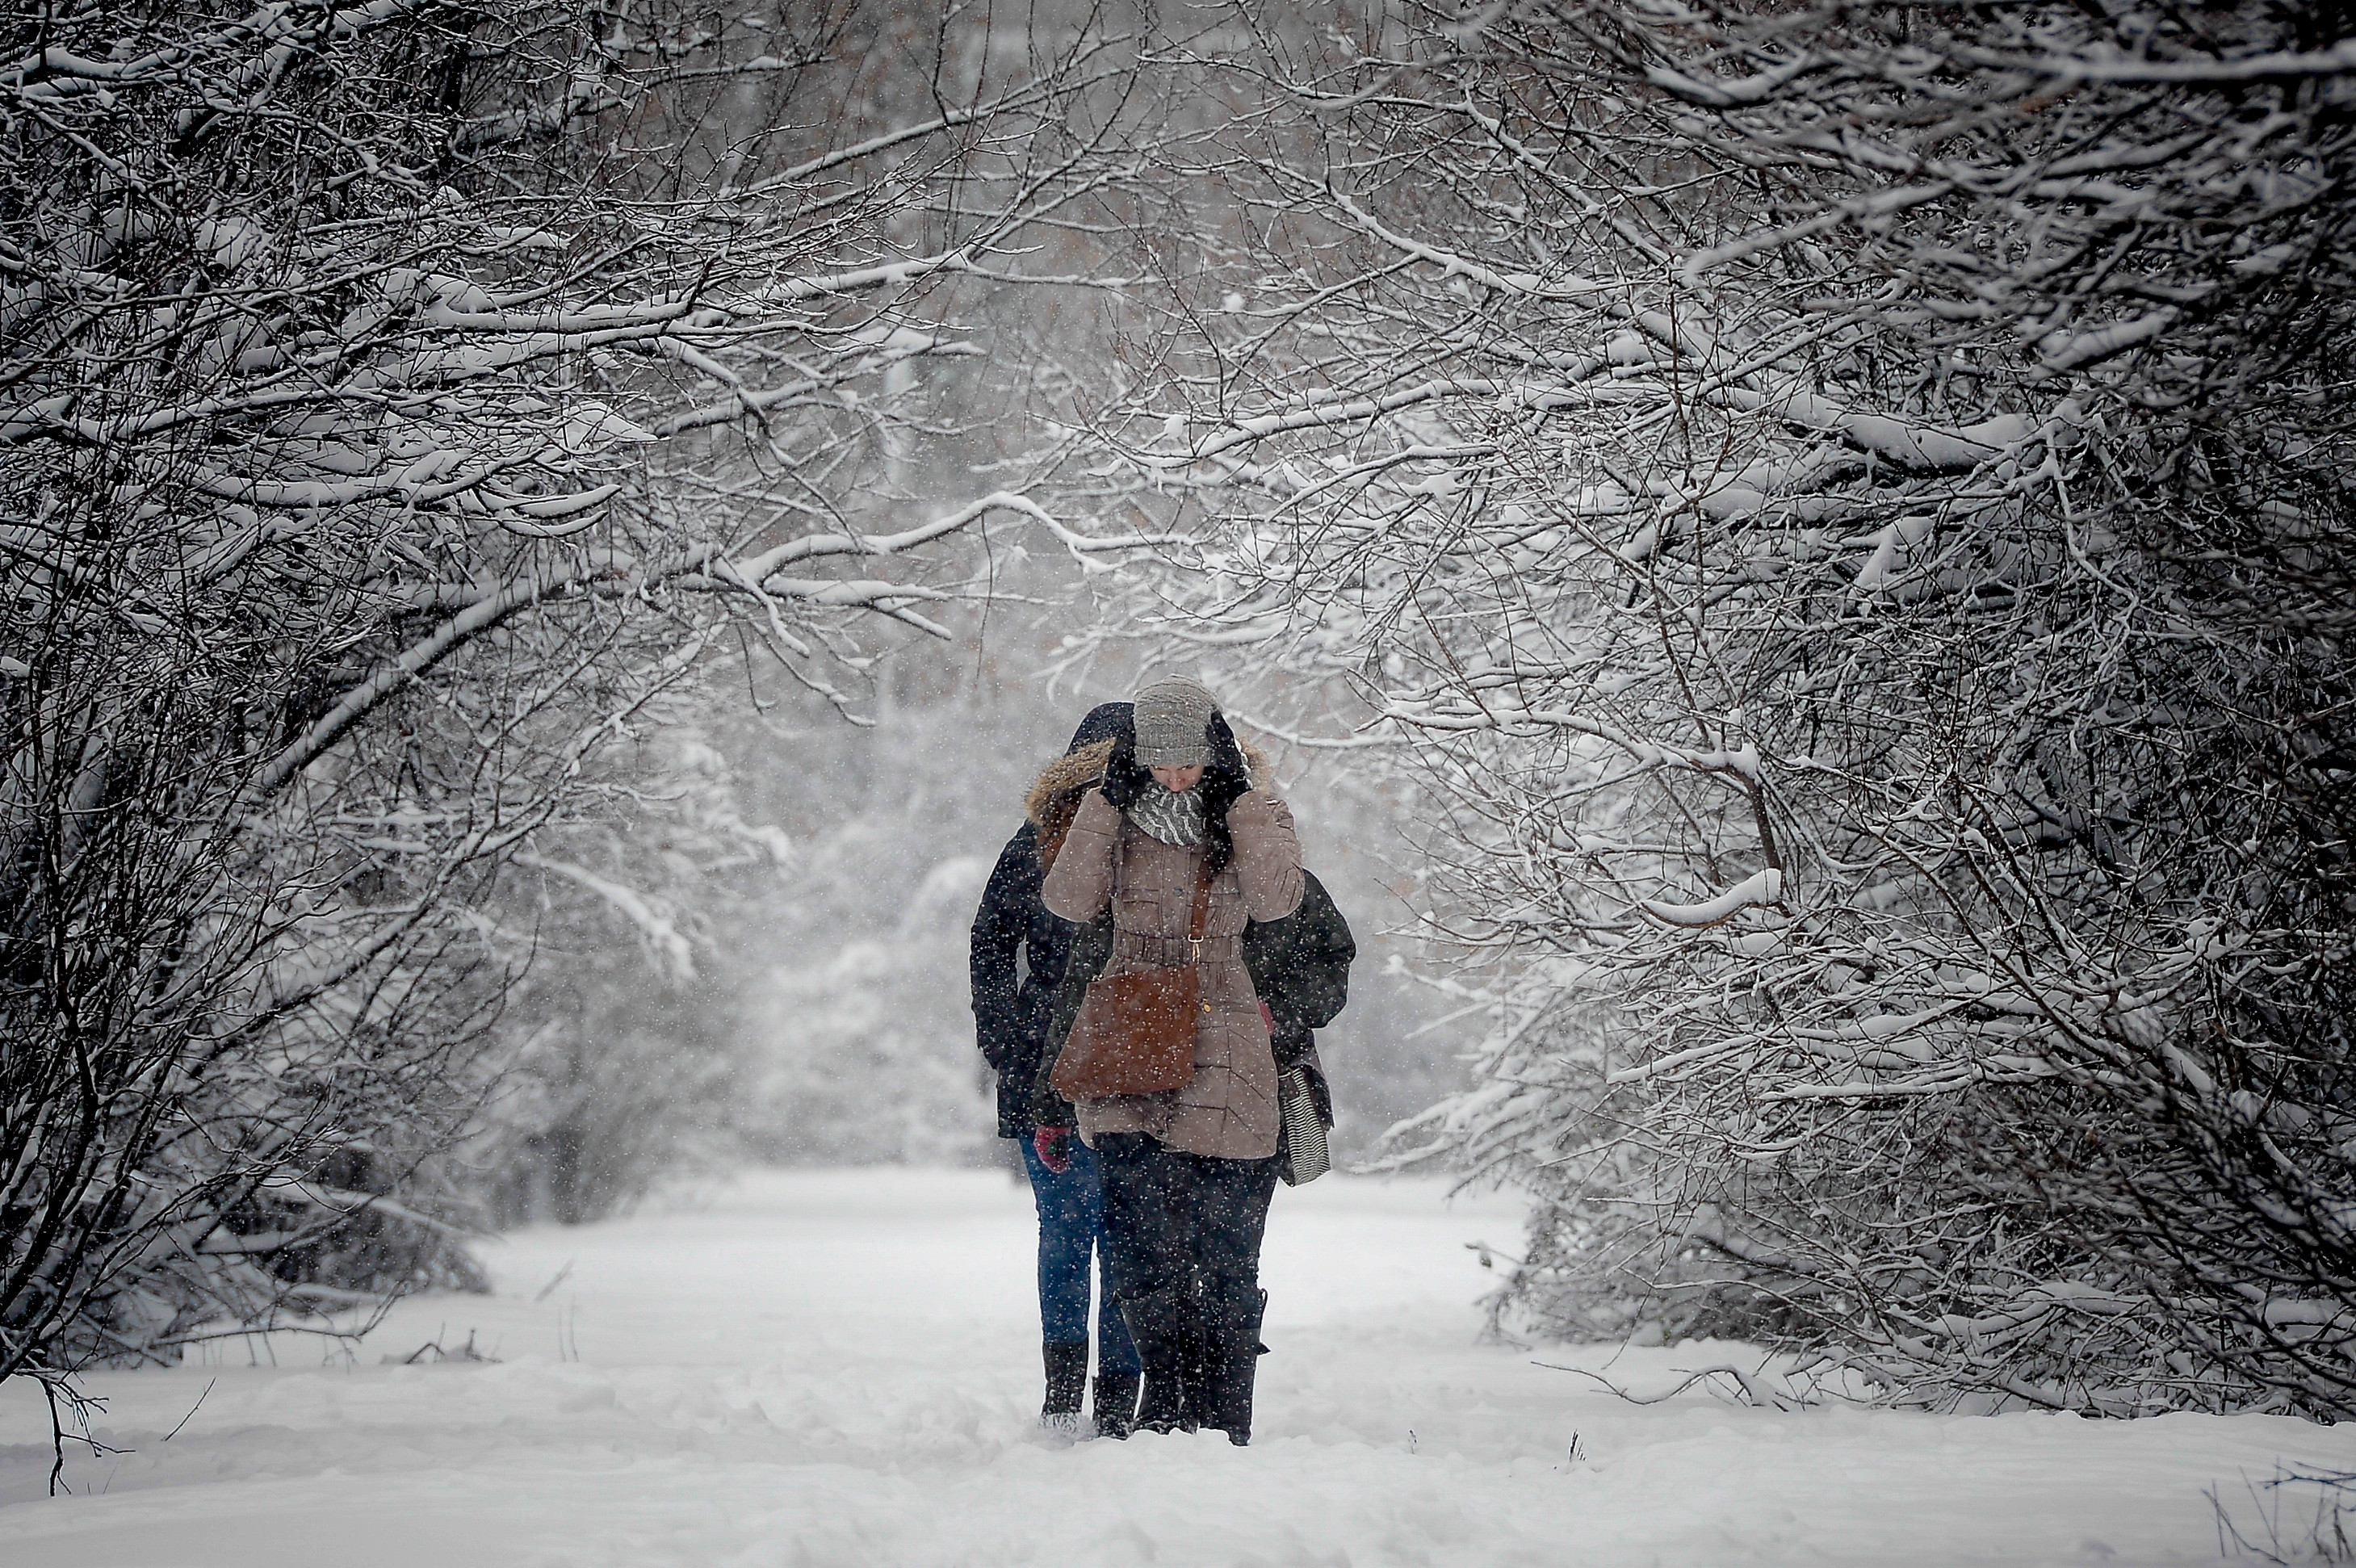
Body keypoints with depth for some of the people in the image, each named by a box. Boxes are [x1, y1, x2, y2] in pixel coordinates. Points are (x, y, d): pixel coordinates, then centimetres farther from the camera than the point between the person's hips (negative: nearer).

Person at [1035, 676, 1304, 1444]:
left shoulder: (1252, 813, 6)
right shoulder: (1114, 815, 8)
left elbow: (1276, 899, -12)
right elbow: (1068, 901, -7)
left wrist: (1242, 803, -10)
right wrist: (1108, 802, -8)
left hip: (1223, 1045, -1)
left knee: (1223, 1239, -2)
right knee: (1137, 1223, -12)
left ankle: (1225, 1420, 7)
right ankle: (1165, 1391, 1)